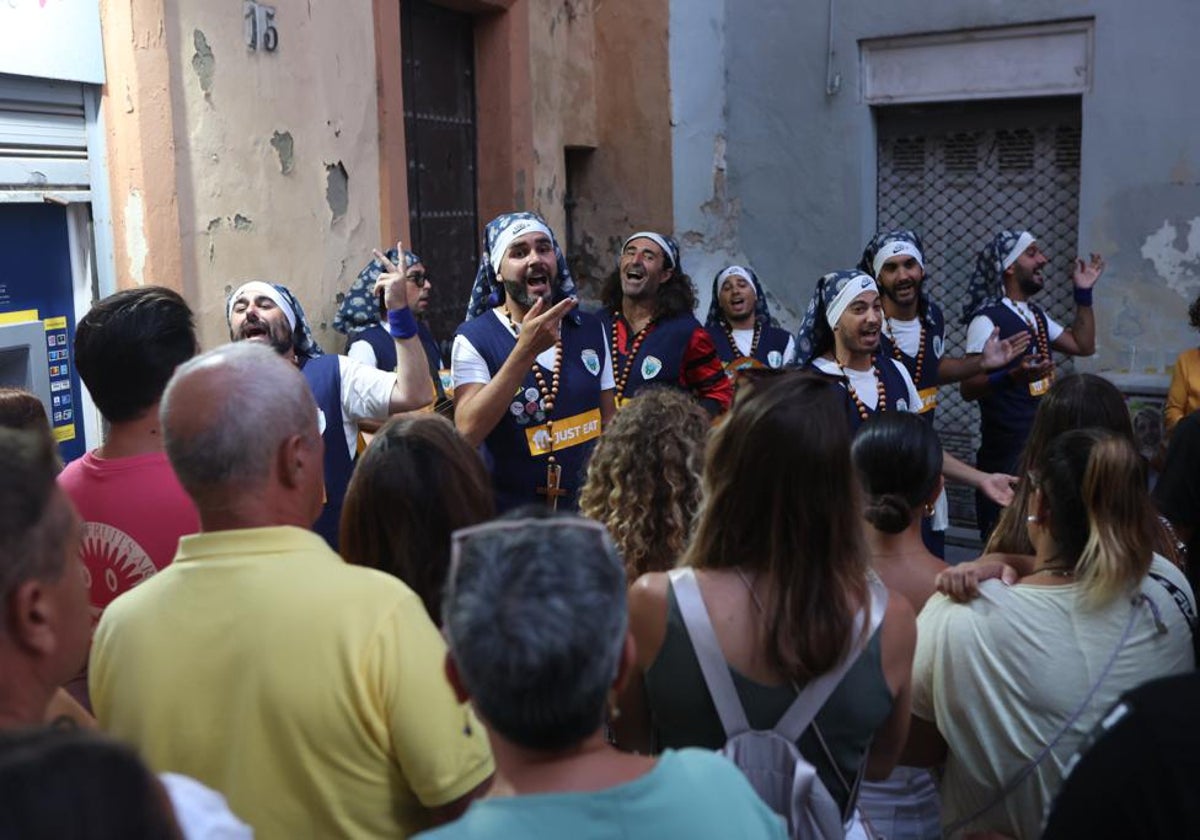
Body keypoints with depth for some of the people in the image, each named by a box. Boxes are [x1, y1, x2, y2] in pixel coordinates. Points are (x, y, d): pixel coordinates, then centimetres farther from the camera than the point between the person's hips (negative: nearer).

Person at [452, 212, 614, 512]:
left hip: (587, 509, 4)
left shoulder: (591, 330, 3)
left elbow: (609, 423, 8)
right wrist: (526, 350, -29)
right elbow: (467, 432, -23)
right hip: (508, 516, -4)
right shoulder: (474, 338, -10)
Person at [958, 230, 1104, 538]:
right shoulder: (987, 319, -15)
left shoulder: (1036, 315, 13)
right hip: (1006, 453, -9)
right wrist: (1013, 376, -37)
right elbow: (968, 388, -20)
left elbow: (1083, 345, 20)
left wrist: (1084, 293, 15)